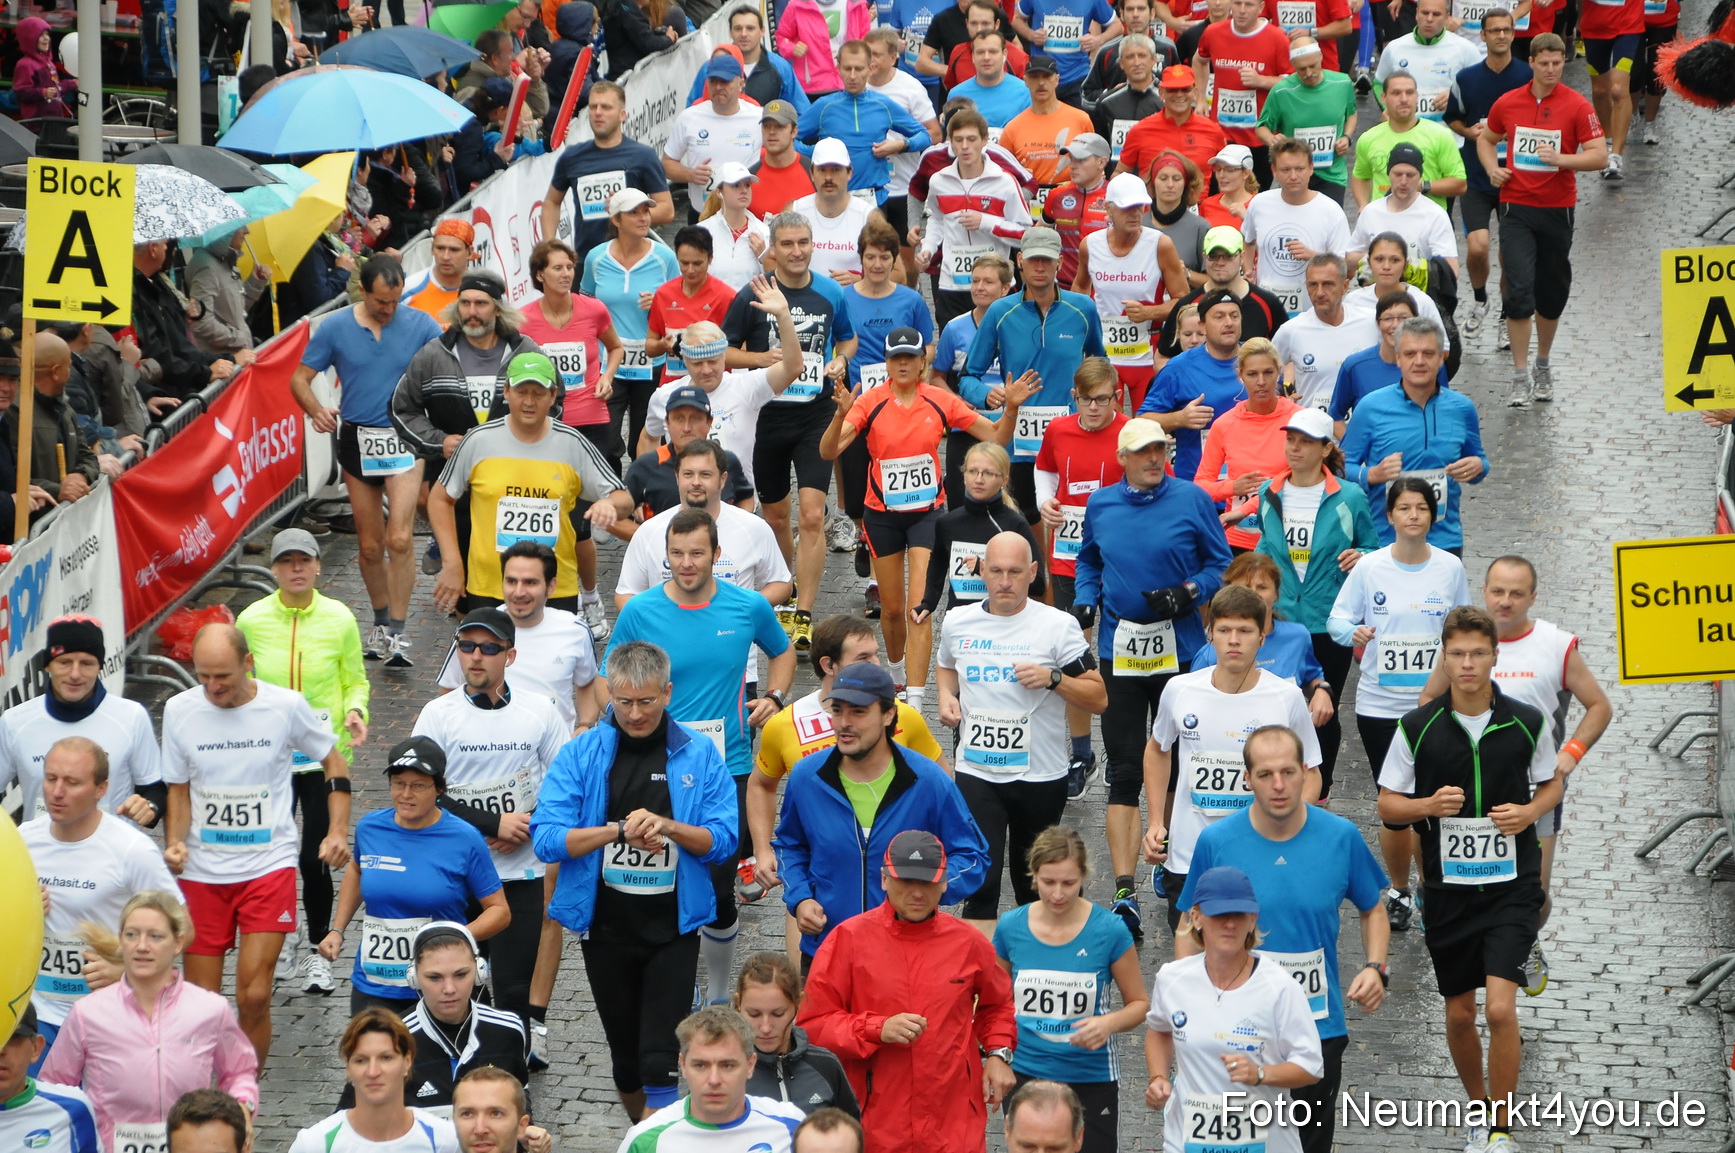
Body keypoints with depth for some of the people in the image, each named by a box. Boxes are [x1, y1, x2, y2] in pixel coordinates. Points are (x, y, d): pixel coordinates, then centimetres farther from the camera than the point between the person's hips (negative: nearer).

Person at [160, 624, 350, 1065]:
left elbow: (334, 763, 9)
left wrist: (338, 832, -2)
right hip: (201, 872, 2)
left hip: (269, 867, -2)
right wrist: (174, 842, -9)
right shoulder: (179, 710, -2)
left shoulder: (287, 706, -7)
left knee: (253, 996, -11)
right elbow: (178, 789, 9)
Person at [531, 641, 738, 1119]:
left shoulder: (699, 754, -1)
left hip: (673, 929, -2)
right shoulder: (580, 755, -2)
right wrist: (621, 831, -23)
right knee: (625, 1055, 16)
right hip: (606, 928, 2)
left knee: (661, 1061, -11)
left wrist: (668, 827, -21)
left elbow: (724, 841, -4)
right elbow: (547, 838, -11)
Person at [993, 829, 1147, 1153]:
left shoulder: (1109, 930, -9)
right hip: (1026, 1076, 2)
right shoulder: (1011, 926, -3)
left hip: (1092, 1079, -2)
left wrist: (1109, 1023, -19)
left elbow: (1139, 1003, 2)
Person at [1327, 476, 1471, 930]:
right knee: (1394, 808, 5)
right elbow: (1338, 617, -1)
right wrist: (1353, 633, -21)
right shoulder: (1368, 568, -4)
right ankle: (1398, 891, 26)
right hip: (1380, 704, 0)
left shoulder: (1450, 568, 1)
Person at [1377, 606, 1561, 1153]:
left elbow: (1552, 782, 13)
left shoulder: (1527, 723, -3)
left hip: (1511, 885, -2)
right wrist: (1428, 805, -18)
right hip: (1448, 887, 2)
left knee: (1501, 1009, -15)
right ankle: (1477, 1107, 36)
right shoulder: (1417, 728, -4)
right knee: (1459, 1014, 11)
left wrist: (1529, 811, -8)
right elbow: (1388, 803, 2)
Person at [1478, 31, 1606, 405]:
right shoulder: (1508, 103, 3)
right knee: (1518, 289, -12)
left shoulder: (1577, 106, -5)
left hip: (1557, 210, 0)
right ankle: (1520, 376, -6)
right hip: (1516, 208, 0)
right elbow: (1486, 139, 20)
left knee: (1552, 293, 11)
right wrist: (1492, 168, 0)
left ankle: (1543, 366, 32)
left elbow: (1599, 154, -8)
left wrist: (1561, 159, -24)